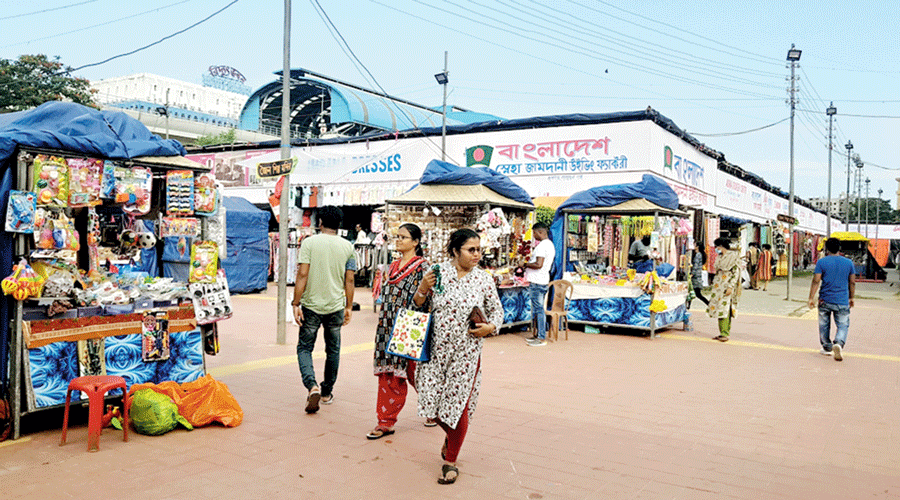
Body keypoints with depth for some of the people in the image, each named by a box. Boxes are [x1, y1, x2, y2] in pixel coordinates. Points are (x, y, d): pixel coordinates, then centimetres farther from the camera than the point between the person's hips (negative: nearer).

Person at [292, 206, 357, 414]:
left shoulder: (309, 242, -5)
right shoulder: (347, 247, 2)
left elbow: (302, 275, -11)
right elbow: (349, 281, 3)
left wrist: (296, 303, -7)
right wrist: (348, 307, 12)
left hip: (311, 305, -2)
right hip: (336, 306, 2)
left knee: (304, 348, 8)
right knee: (333, 350, 16)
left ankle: (312, 386, -13)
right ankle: (327, 392, 25)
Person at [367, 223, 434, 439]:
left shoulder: (422, 267, -9)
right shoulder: (393, 266, 13)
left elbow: (425, 300, -13)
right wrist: (382, 325, 18)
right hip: (389, 327, 6)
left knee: (415, 372, 4)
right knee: (387, 374, 5)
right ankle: (386, 422, 11)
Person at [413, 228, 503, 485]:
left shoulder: (484, 280, -1)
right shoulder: (437, 273, -2)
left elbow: (497, 311, 10)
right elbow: (418, 306, 6)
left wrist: (490, 327, -10)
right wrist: (422, 289, -15)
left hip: (466, 352, -1)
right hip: (436, 349, 1)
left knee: (457, 405, 2)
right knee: (431, 400, 4)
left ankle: (450, 461, 22)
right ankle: (451, 436, 39)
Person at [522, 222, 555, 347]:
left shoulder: (542, 245, -17)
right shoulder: (550, 245, 16)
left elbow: (538, 264, -24)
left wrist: (526, 264, -9)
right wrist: (529, 265, 17)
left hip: (537, 282, -10)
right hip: (544, 280, 10)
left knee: (538, 309, -6)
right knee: (538, 309, 15)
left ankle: (542, 338, -3)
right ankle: (537, 335, 22)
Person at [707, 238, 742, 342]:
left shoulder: (733, 256, -7)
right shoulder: (719, 257, 16)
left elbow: (736, 273, -12)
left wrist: (730, 287, -18)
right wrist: (714, 283, 19)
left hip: (727, 286, -8)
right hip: (718, 285, 8)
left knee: (724, 308, -12)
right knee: (719, 308, 4)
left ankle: (725, 334, -12)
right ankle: (723, 332, 9)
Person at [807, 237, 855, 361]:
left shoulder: (822, 262, -5)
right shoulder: (848, 262, 3)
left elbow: (816, 281, -8)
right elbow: (852, 283, 9)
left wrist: (811, 298, -4)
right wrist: (851, 298, 21)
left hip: (825, 300, -1)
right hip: (842, 302, 1)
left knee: (824, 326, 14)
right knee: (843, 326, 5)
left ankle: (827, 348, 23)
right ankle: (839, 343, -20)